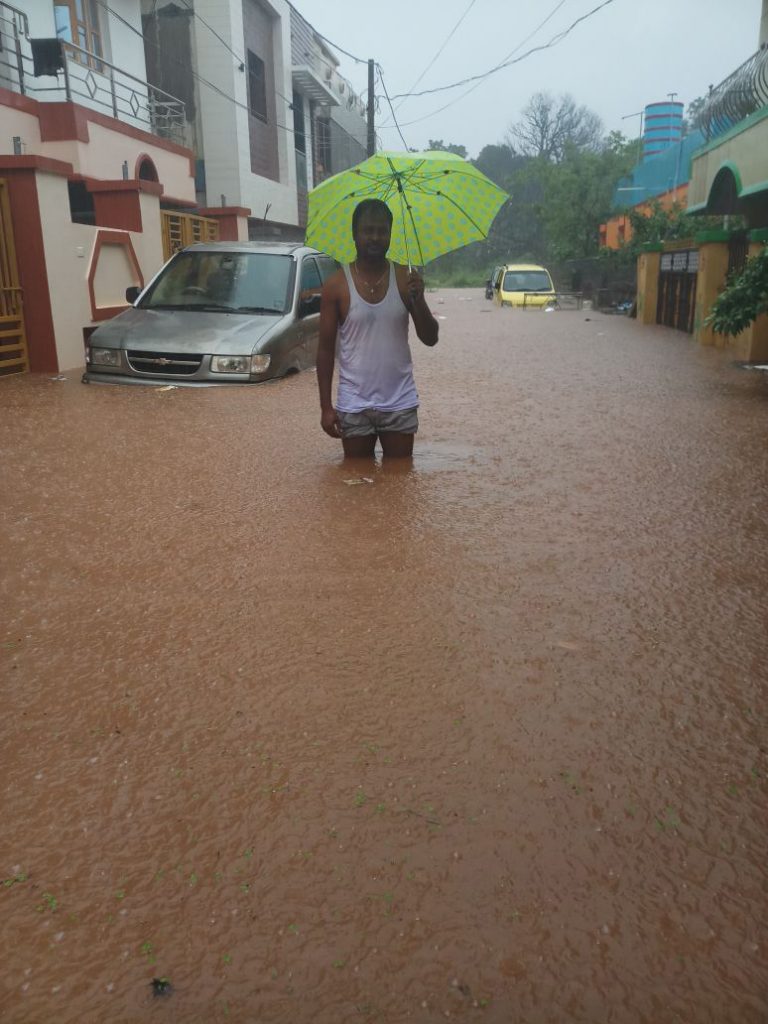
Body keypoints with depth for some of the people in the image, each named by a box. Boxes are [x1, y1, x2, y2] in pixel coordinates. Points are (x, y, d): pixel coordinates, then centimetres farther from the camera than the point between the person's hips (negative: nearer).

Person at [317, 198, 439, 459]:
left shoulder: (405, 278, 1)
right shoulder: (337, 285, -4)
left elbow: (430, 339, 1)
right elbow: (326, 349, -1)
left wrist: (419, 300, -17)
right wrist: (326, 406, -5)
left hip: (400, 404, 2)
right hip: (354, 406, -1)